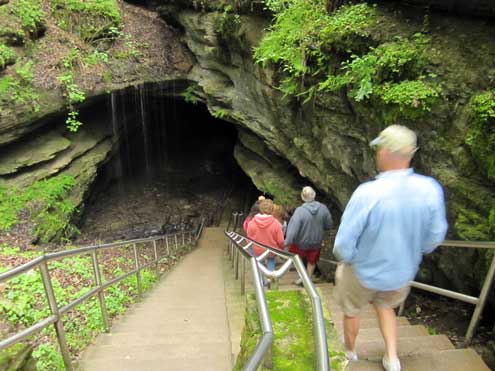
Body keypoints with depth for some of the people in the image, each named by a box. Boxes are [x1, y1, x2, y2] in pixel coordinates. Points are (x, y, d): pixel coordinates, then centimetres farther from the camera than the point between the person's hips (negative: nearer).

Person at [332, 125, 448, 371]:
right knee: (385, 306, 35)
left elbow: (344, 245, -24)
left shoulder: (366, 193, -33)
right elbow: (434, 238, -6)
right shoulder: (431, 190, -20)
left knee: (351, 311, 27)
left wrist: (346, 259, -1)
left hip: (364, 272, -3)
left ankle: (350, 351, 49)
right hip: (402, 273, 4)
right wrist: (409, 253, 13)